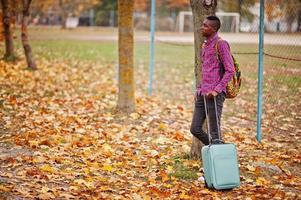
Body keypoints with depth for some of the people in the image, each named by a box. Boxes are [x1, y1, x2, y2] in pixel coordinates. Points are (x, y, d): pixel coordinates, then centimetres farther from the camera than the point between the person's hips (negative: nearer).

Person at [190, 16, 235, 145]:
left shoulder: (221, 44, -8)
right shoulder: (204, 46, 18)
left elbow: (230, 70, -14)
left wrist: (217, 90, -19)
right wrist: (199, 89, 17)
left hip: (215, 95, -9)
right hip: (202, 94, 9)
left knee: (214, 133, -4)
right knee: (195, 129, 8)